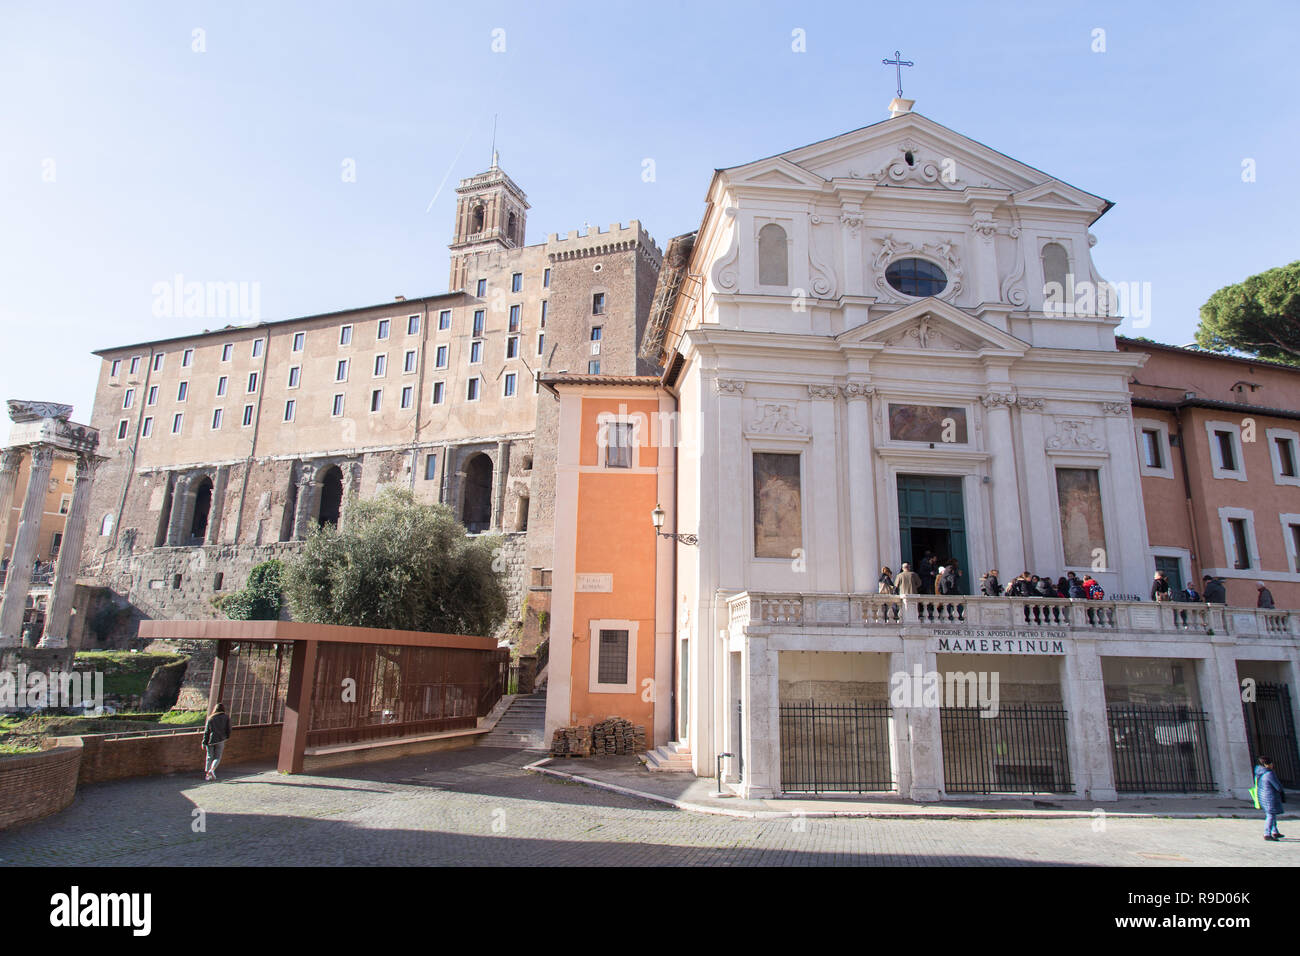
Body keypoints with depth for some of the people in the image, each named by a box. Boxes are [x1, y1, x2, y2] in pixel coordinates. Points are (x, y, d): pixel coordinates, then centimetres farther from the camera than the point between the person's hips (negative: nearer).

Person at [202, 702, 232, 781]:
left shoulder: (210, 718, 5)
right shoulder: (226, 718, 2)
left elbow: (206, 731, 4)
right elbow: (228, 730, 2)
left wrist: (204, 742, 5)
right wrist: (226, 739, 15)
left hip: (210, 740, 2)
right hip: (220, 740, -1)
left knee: (209, 757, 12)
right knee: (217, 757, 5)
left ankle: (207, 773, 9)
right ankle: (212, 769, -17)